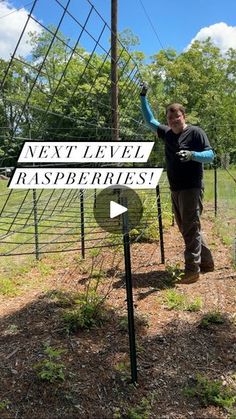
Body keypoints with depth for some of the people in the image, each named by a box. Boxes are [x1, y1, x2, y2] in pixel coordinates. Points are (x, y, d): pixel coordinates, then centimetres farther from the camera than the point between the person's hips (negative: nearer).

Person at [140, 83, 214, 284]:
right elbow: (150, 121, 24)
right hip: (175, 190, 7)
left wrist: (192, 155, -28)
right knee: (186, 229, 13)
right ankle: (207, 262, 26)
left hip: (192, 189, -7)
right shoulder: (167, 133, 12)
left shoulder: (196, 132, -6)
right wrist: (143, 98, 20)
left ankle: (192, 269, 3)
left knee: (191, 229, -5)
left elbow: (210, 155, -11)